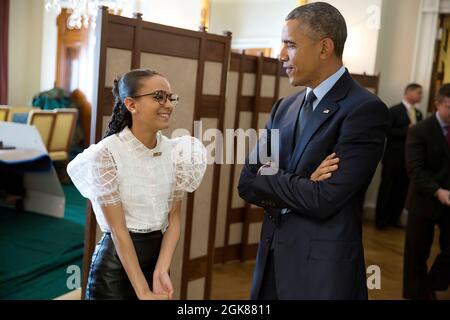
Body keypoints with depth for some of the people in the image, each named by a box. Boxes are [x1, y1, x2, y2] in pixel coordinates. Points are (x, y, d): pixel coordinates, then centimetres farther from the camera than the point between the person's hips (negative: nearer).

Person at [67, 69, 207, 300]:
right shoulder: (106, 153, -17)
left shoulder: (174, 150, -2)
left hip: (158, 254, 5)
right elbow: (118, 229, -17)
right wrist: (143, 292, -17)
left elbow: (174, 218, 0)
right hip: (116, 264, -5)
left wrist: (162, 270, -13)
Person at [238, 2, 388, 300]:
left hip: (323, 269, -6)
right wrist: (295, 187, -14)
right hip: (272, 258, 6)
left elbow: (323, 199, -22)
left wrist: (266, 181, -7)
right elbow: (246, 182, 4)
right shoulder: (285, 107, 7)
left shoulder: (365, 109, -15)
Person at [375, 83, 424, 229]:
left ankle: (393, 219, 17)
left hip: (410, 158, 6)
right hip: (394, 157, -6)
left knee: (402, 189, 7)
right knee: (387, 189, 3)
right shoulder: (394, 111, -5)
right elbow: (388, 132, -14)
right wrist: (407, 130, -18)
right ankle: (381, 220, 12)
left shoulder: (418, 114, 14)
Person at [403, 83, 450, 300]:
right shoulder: (419, 131, -8)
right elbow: (415, 170, -16)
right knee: (417, 253, 8)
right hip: (425, 200, -3)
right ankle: (418, 293, 28)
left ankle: (433, 286, 32)